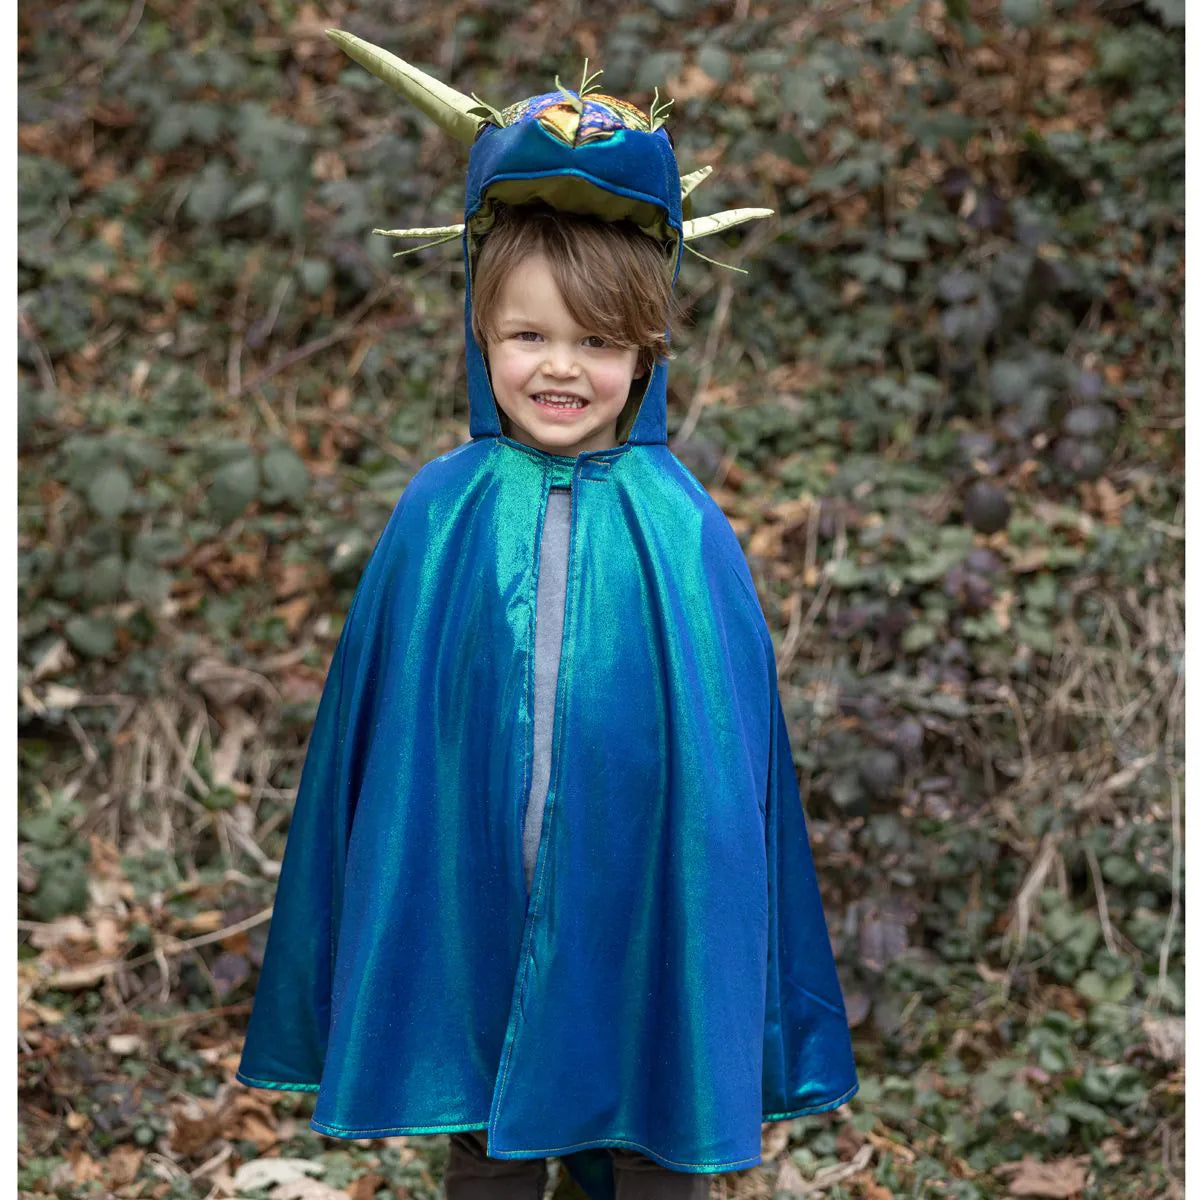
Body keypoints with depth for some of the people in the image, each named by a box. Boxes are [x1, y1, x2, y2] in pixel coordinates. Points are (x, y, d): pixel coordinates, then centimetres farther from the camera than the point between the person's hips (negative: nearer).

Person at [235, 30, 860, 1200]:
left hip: (641, 905, -1)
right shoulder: (436, 515, -4)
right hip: (475, 907, 1)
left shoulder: (684, 528, -6)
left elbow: (731, 751, 1)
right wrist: (376, 920, 6)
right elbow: (378, 732, 4)